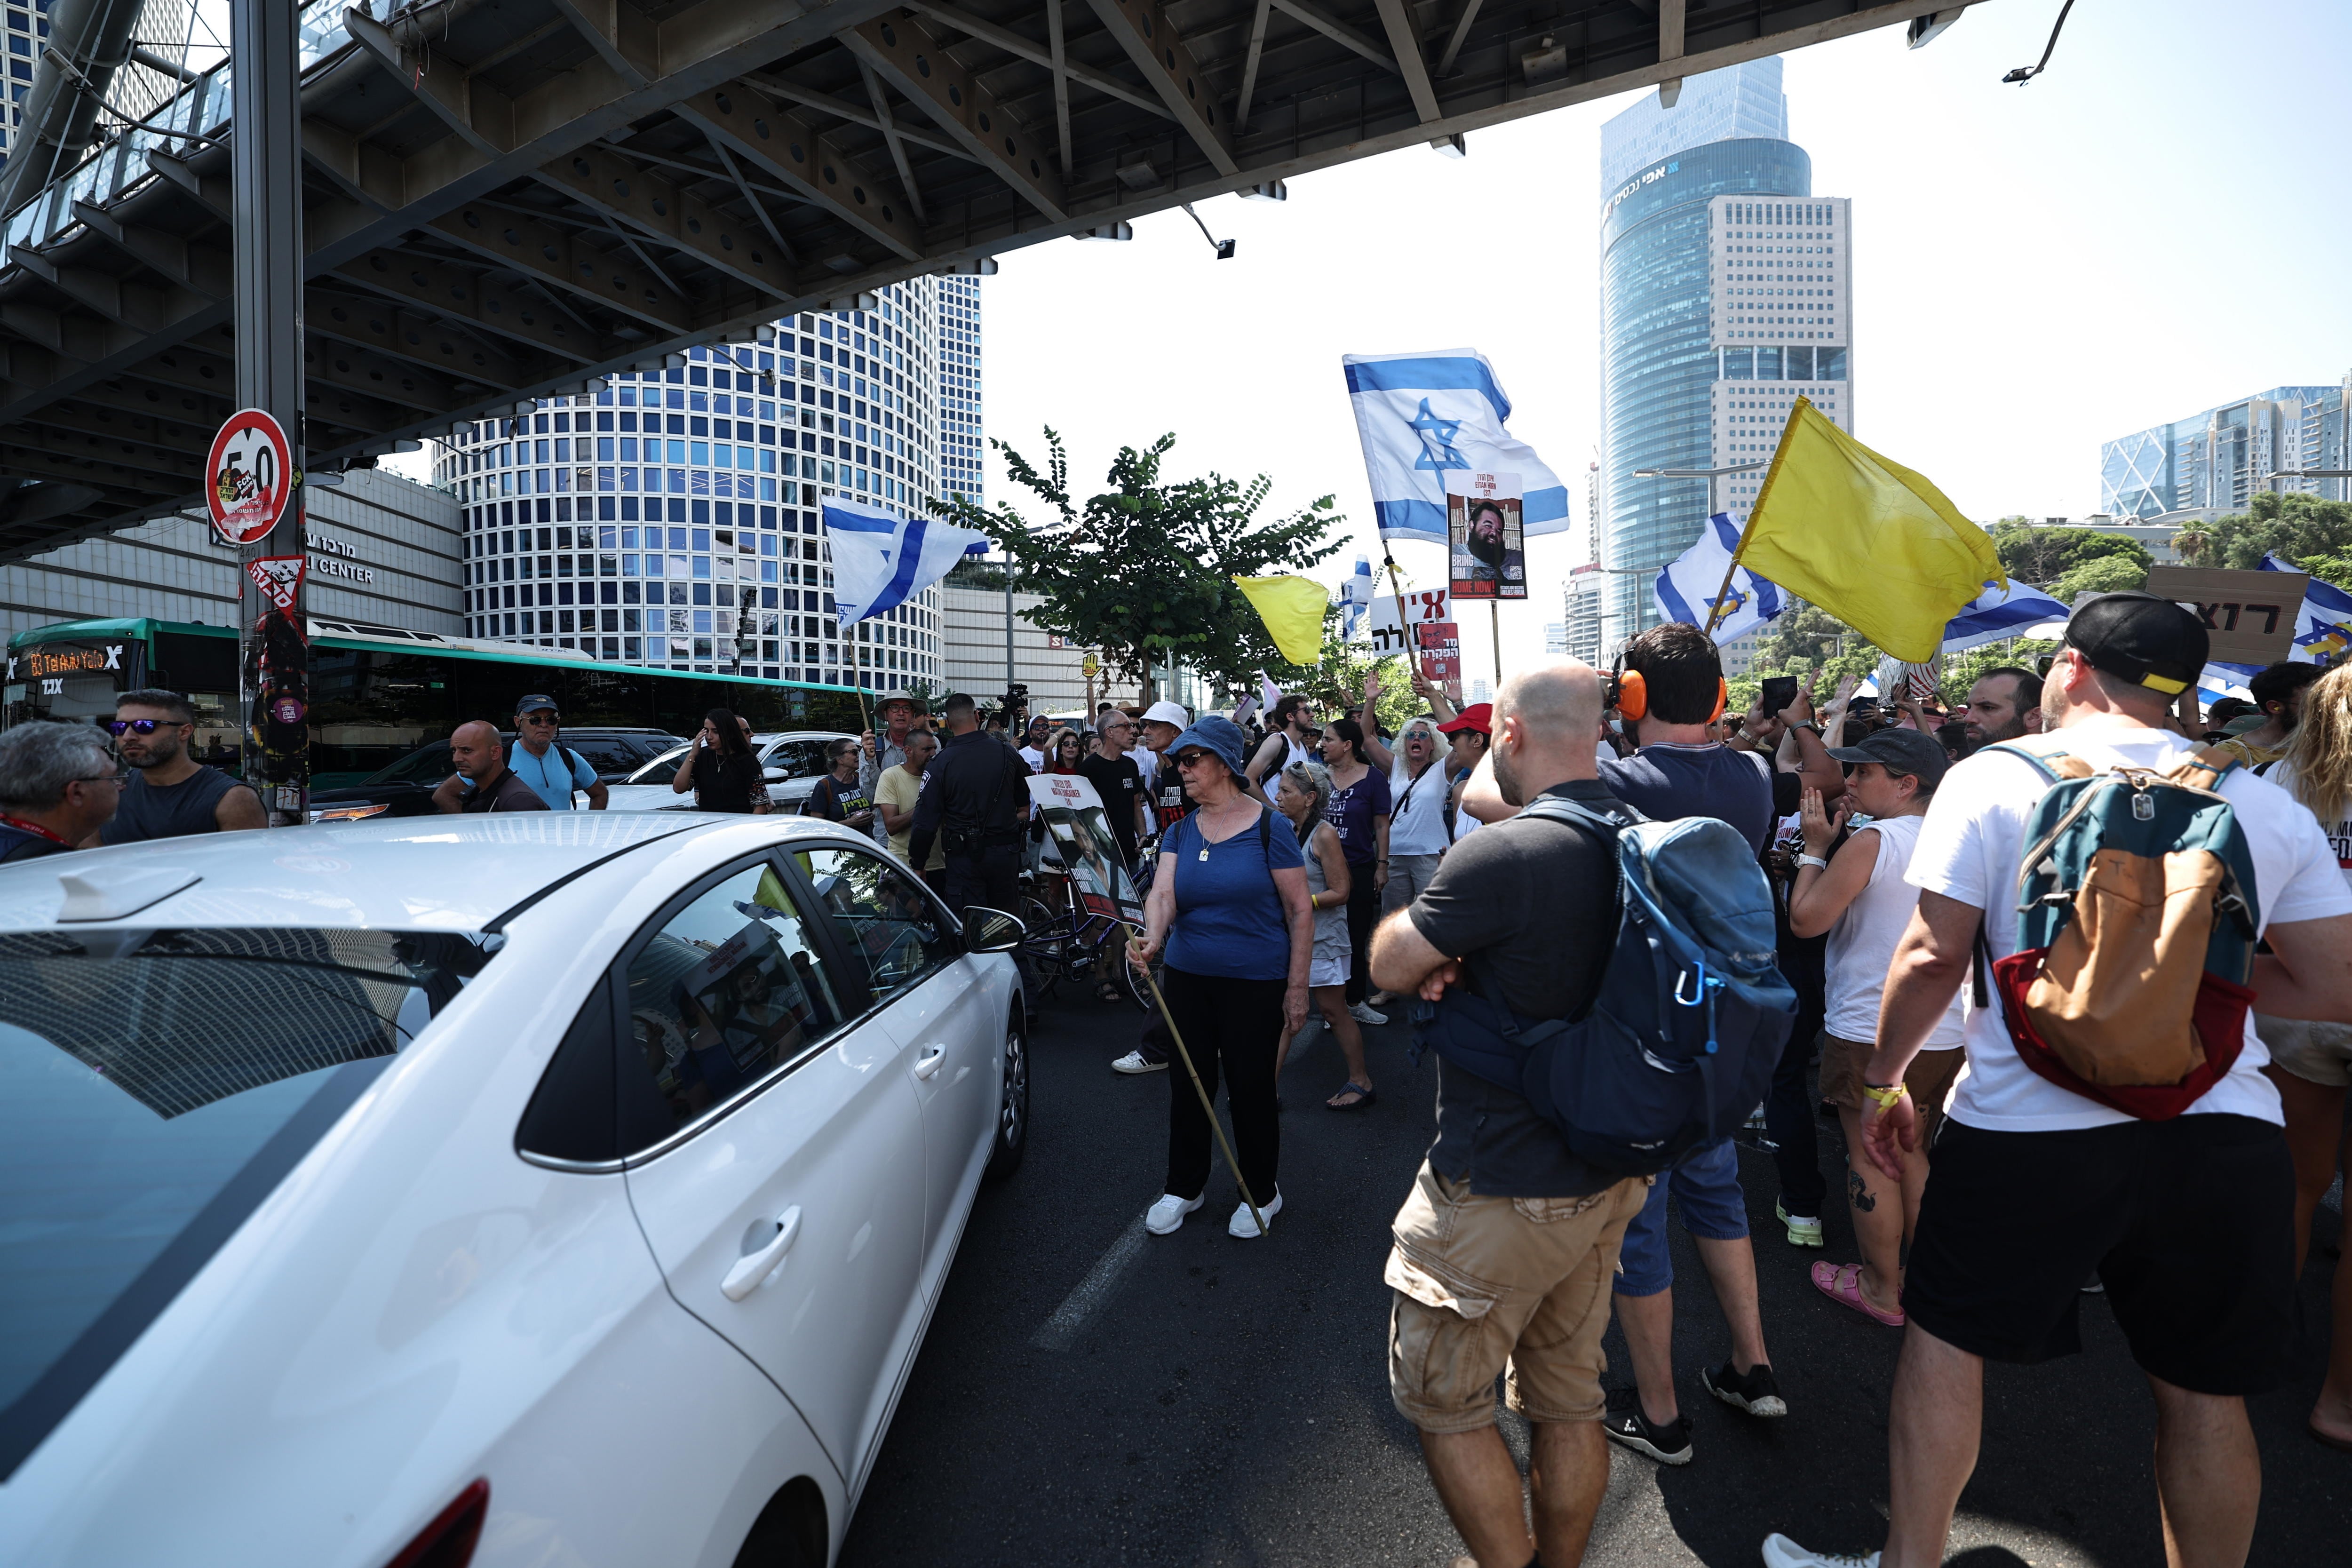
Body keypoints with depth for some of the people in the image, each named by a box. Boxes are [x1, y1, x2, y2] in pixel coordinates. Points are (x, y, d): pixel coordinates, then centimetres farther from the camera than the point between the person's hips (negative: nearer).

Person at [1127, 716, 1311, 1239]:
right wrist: (1153, 939, -33)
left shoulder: (1268, 828, -10)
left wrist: (1297, 987, -9)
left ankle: (1261, 1193, 32)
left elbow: (1300, 911, -8)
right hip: (1187, 978, 4)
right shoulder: (1179, 832, 4)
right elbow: (1163, 893, -11)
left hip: (1255, 983, -4)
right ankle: (1184, 1187, 36)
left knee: (1250, 1089, 8)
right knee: (1188, 1085, 14)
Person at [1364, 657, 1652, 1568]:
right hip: (1606, 1178, 8)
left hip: (1502, 1193, -8)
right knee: (1568, 1399, 23)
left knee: (1440, 1400, 13)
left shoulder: (1500, 855, -26)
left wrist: (1426, 945, 6)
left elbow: (1388, 966, -13)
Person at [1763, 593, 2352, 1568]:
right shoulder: (2266, 805, 4)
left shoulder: (1994, 778, -6)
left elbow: (1933, 956, -10)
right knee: (2203, 1393, 18)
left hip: (2030, 1124, -3)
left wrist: (1881, 1080, 2)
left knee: (1944, 1339, 14)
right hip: (2225, 1131, 4)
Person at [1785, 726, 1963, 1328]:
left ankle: (1883, 1290, 19)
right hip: (1946, 1033, 8)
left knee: (1870, 1160, 7)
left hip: (1872, 1033, -8)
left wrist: (1814, 848, -4)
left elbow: (1805, 919, -16)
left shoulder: (1871, 841, -17)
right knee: (1912, 1156, 22)